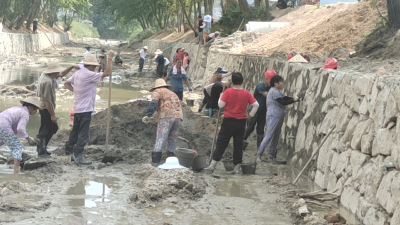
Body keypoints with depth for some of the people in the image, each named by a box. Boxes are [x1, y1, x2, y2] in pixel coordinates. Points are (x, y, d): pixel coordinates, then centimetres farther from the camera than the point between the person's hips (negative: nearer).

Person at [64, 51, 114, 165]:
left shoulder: (77, 73, 7)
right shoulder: (89, 75, -20)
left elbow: (66, 83, 19)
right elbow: (107, 73, -22)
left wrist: (74, 90, 12)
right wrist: (110, 58, -17)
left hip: (77, 108, 9)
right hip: (85, 109, -9)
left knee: (75, 130, 22)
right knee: (83, 134, -5)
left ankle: (69, 150, 34)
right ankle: (78, 157, -4)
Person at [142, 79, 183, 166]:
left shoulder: (157, 92, 14)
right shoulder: (173, 93, 34)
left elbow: (153, 103, -5)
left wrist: (148, 115, -13)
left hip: (166, 116, -6)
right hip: (178, 116, 6)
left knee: (160, 139, -9)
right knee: (172, 140, 12)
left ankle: (155, 161, -16)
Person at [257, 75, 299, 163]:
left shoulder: (277, 92, 21)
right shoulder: (274, 91, -12)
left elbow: (285, 98, 13)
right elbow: (283, 102, -17)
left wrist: (295, 98, 1)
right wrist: (294, 100, -8)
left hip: (278, 117, 10)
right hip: (273, 117, -10)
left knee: (275, 138, 10)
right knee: (268, 137, -11)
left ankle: (271, 157, 14)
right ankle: (258, 155, -9)